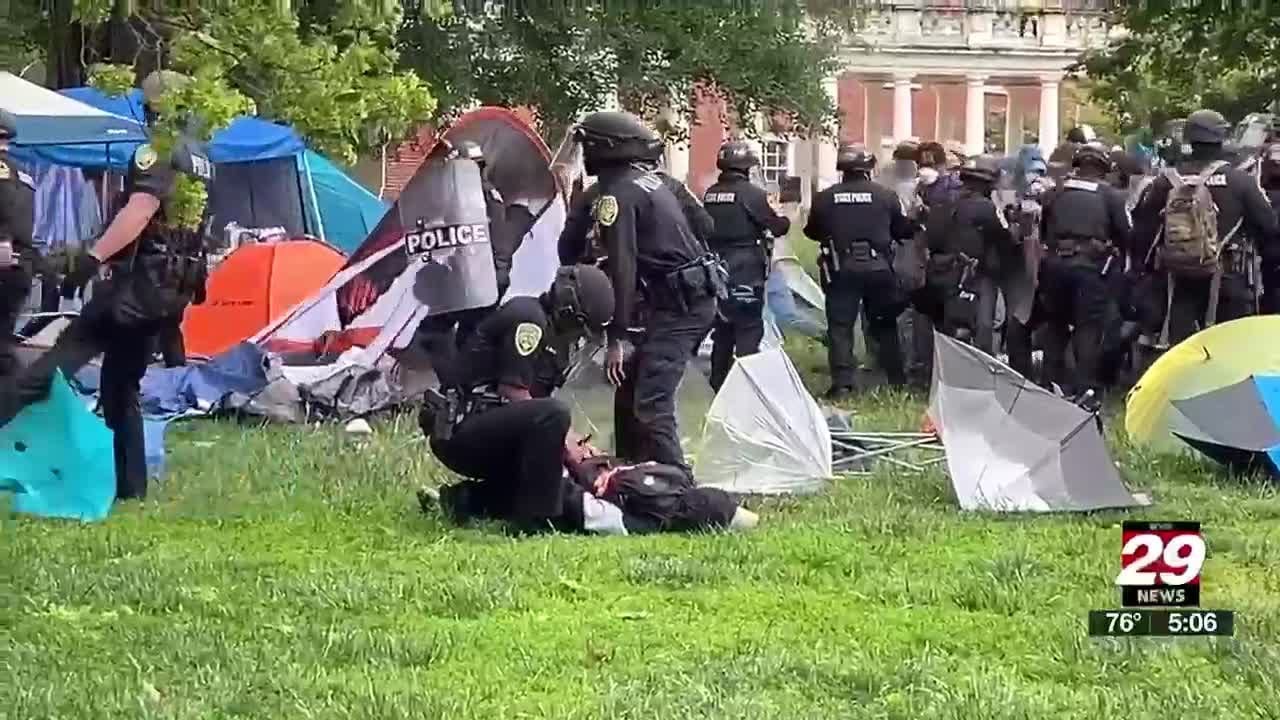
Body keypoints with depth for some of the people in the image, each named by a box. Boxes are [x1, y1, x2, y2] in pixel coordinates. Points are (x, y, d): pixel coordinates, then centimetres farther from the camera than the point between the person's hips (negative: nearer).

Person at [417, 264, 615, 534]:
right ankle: (532, 520, -27)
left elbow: (533, 408, 15)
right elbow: (513, 393, -18)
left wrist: (574, 445, 2)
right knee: (553, 415, -30)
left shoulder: (552, 337, 18)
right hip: (458, 429, -11)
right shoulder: (527, 316, -12)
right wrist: (566, 442, -14)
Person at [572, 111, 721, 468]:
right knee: (632, 388, 16)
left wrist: (619, 337, -19)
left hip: (677, 304, -10)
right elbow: (704, 224, 21)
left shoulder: (617, 194, -12)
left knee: (650, 404, -15)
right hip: (700, 295, 10)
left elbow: (622, 268, -19)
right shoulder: (649, 180, 16)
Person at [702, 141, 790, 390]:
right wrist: (785, 219, 13)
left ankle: (719, 383, 21)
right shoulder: (752, 193, -13)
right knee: (749, 329, -2)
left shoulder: (710, 195, 5)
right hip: (746, 271, -6)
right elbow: (777, 226, -8)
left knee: (722, 327, 16)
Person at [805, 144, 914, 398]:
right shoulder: (886, 196, -3)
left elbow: (812, 231, 9)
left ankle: (842, 383, -8)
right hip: (878, 268, 1)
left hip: (841, 269, -1)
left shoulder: (825, 198, -3)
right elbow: (904, 229, 5)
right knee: (884, 325, 15)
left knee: (840, 326, 2)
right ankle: (897, 379, 19)